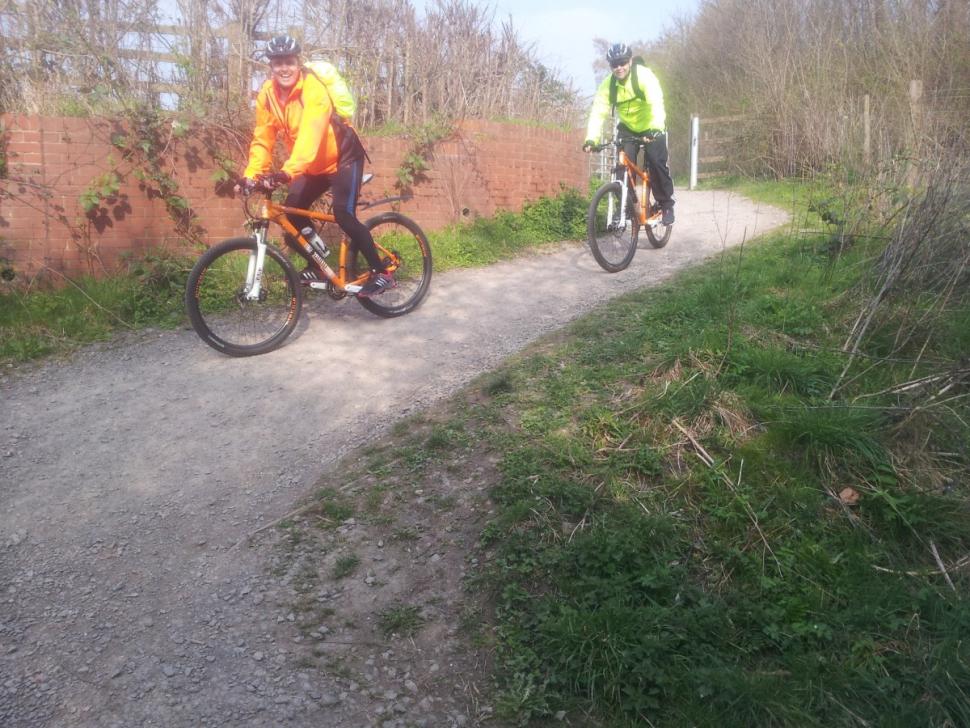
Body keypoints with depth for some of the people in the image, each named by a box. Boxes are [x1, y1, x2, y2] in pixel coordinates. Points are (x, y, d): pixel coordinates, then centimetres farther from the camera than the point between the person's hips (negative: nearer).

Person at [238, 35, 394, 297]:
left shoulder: (313, 88, -27)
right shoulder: (267, 95, -7)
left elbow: (310, 135, -40)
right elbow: (262, 139, -5)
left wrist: (288, 171, -51)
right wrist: (251, 174, -18)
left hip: (343, 156, -7)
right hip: (315, 165, 7)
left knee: (343, 214, -22)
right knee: (291, 211, -3)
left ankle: (381, 273, -12)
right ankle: (316, 266, 16)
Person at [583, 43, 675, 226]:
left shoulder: (644, 75, -26)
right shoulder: (608, 84, -15)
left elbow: (656, 103, -39)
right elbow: (598, 111, -22)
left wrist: (657, 128, -55)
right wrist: (591, 138, -37)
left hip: (652, 128, -3)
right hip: (628, 129, 3)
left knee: (656, 162, -18)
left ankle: (666, 205, -2)